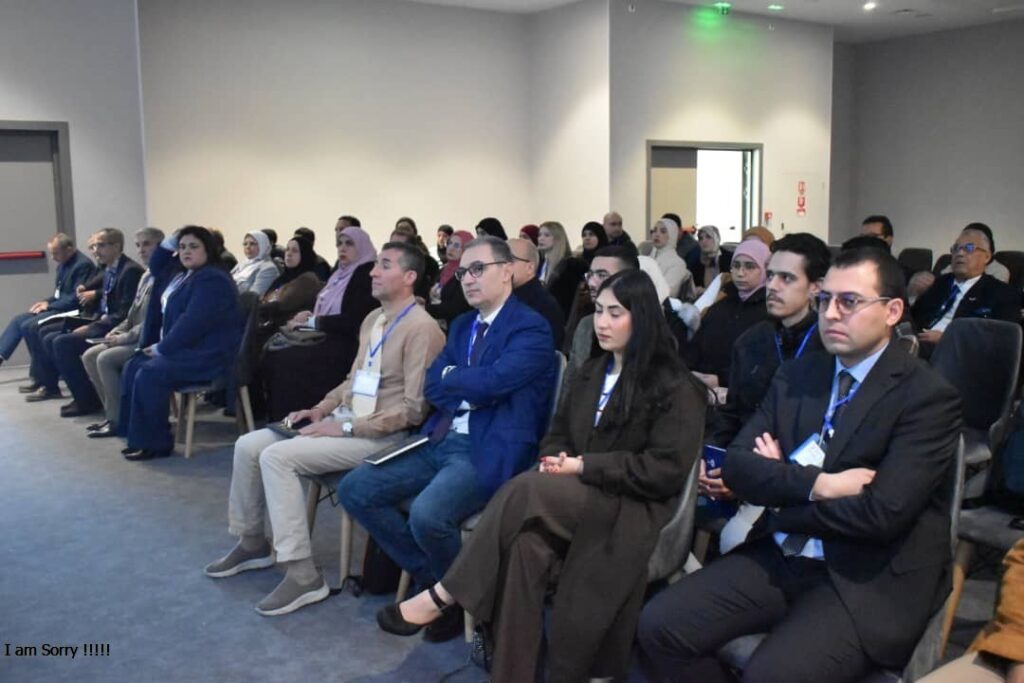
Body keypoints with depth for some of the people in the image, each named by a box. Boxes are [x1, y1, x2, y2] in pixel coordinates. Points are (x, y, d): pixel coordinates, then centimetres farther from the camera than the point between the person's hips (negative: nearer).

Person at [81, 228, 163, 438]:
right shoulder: (146, 276, 16)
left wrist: (124, 337, -15)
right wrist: (117, 331, 4)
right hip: (135, 338, 10)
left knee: (105, 359, -23)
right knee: (89, 356, 2)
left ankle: (117, 419, -10)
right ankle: (112, 412, 7)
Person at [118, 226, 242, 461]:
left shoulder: (213, 280, -18)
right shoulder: (181, 273, 15)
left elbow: (193, 322, -24)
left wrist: (162, 347, -16)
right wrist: (170, 241, 13)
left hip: (205, 355, -11)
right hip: (181, 348, 11)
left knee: (148, 375, -23)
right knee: (132, 367, 3)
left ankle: (154, 443, -12)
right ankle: (136, 434, 4)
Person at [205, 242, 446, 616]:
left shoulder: (422, 328, -16)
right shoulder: (372, 319, 13)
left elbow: (414, 409, -20)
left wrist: (345, 428, -19)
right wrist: (320, 409, 6)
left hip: (380, 435, -9)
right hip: (343, 419, 9)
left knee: (277, 456, -24)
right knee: (248, 446, 2)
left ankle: (302, 574, -18)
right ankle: (253, 543, 20)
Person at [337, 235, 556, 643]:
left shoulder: (531, 328, -8)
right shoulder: (461, 325, 18)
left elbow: (490, 383, -22)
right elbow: (432, 387, 10)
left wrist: (451, 377, -2)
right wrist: (470, 388, -9)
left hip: (488, 451, -8)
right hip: (440, 441, 9)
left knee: (427, 515, -32)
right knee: (354, 490, -2)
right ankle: (429, 578, 11)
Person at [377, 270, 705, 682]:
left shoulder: (675, 387, -5)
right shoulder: (593, 372, 18)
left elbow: (665, 471, -13)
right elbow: (559, 430, 21)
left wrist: (585, 466, -17)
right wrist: (555, 459, -4)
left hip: (631, 511, -5)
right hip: (576, 500, 6)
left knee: (526, 491, -31)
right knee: (527, 545, -30)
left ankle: (442, 596, -22)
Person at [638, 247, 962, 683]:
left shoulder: (927, 396, -10)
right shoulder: (797, 374, 8)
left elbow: (881, 513, -20)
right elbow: (738, 465, 1)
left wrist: (780, 489, -7)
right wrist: (818, 484, -16)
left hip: (868, 581, -5)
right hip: (780, 557, 6)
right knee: (658, 627, -9)